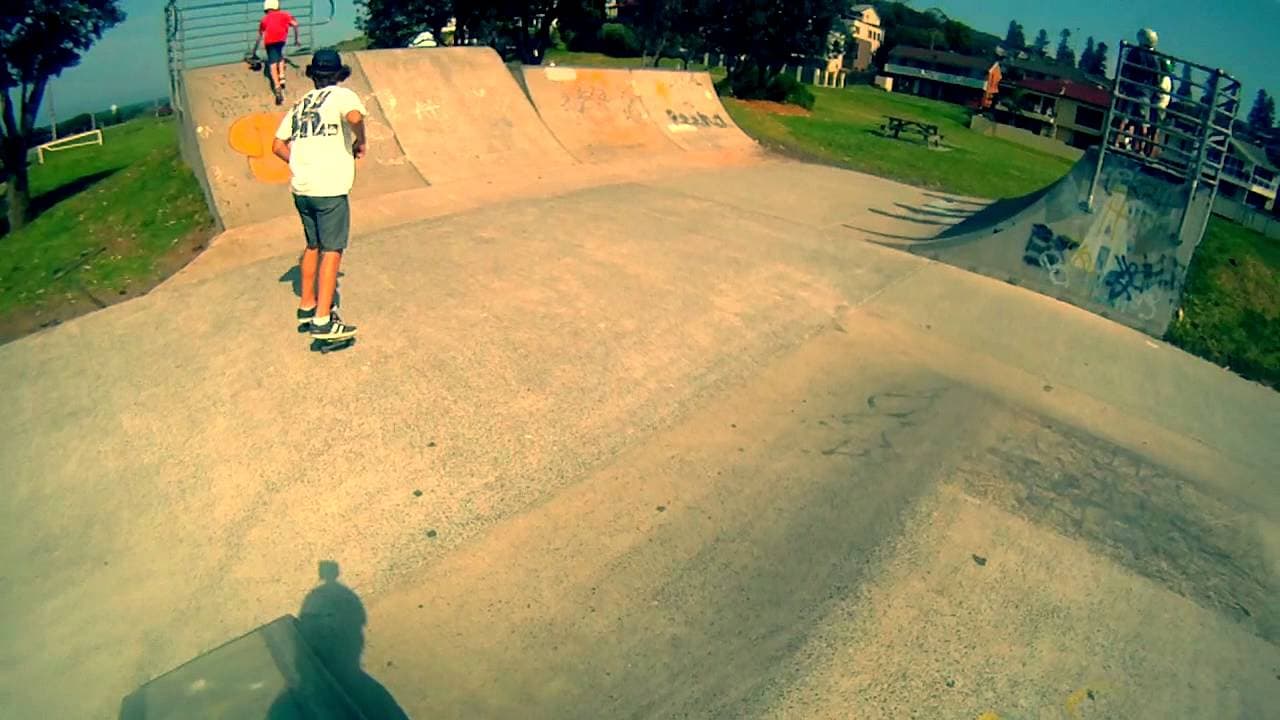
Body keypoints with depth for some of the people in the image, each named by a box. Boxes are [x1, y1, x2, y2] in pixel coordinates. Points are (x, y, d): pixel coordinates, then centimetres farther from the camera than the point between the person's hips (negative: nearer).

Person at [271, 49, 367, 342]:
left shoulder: (300, 104, 17)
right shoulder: (341, 95, -1)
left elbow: (278, 145, 14)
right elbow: (354, 116, -24)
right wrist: (361, 142, -7)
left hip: (301, 188, 7)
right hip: (330, 188, -6)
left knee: (313, 246, 20)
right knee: (332, 251, -3)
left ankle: (307, 307, 30)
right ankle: (323, 321, -5)